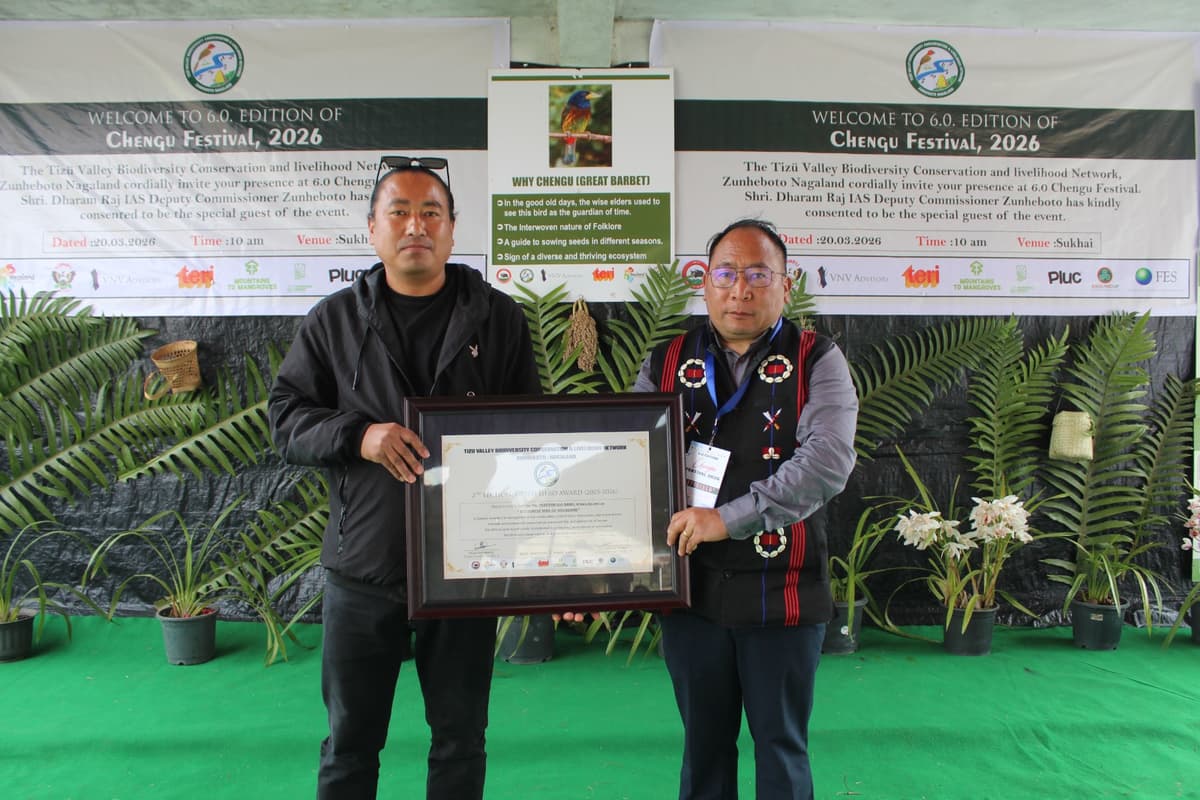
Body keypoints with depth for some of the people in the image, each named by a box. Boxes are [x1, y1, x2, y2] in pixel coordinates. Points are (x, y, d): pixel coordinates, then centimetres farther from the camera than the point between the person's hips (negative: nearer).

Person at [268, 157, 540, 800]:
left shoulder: (498, 318, 2)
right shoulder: (335, 320, 4)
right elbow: (285, 416, 3)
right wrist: (359, 434, -17)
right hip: (363, 569, 1)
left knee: (460, 737, 16)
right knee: (350, 740, 16)